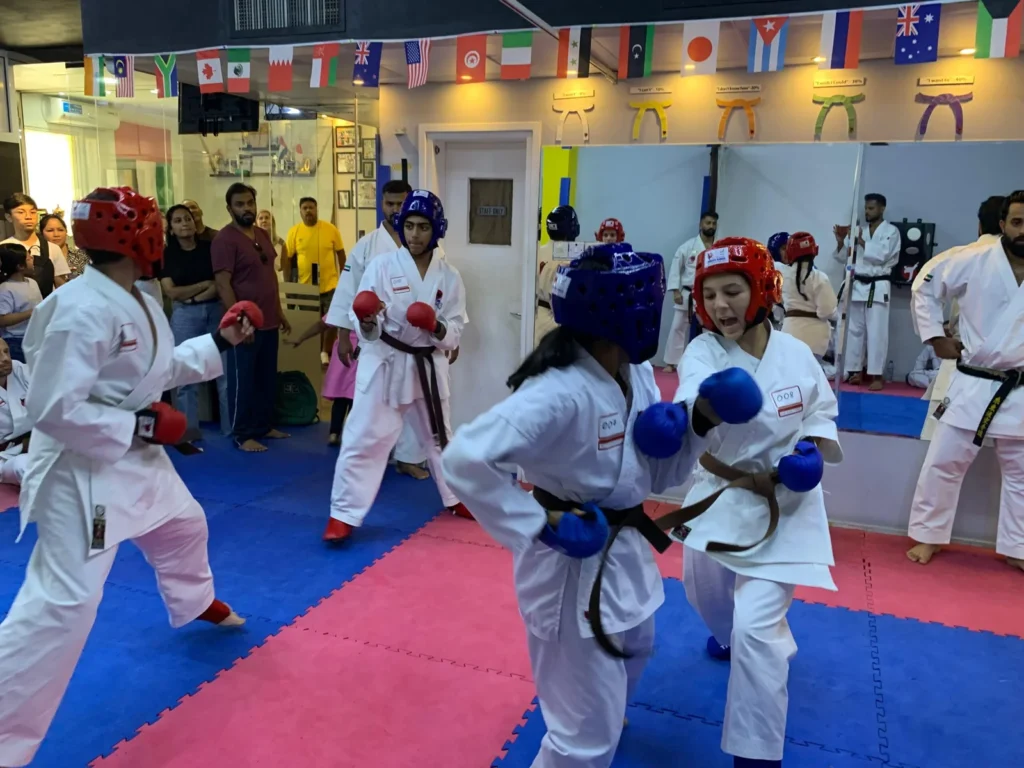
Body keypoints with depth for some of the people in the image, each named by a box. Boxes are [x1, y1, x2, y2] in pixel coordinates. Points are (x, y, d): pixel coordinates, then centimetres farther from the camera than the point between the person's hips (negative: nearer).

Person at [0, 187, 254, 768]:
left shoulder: (138, 301, 4)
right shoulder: (80, 310, -27)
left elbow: (156, 369, 18)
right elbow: (53, 410, -28)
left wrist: (219, 343, 14)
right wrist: (140, 426, -23)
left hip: (136, 457, 10)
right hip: (82, 470, -10)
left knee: (184, 525, 29)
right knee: (63, 602, -9)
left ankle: (195, 603, 60)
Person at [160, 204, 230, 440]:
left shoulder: (210, 247, 4)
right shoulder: (167, 254, 2)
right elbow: (171, 292, -6)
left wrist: (194, 297, -11)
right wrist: (205, 284, -5)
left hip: (216, 311, 1)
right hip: (185, 316, 0)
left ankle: (233, 427, 10)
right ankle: (188, 429, 12)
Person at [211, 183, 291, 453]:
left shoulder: (262, 235, 11)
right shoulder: (225, 239, -12)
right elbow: (223, 284, -17)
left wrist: (280, 312, 17)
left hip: (269, 321, 8)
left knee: (267, 378, 16)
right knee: (243, 380, 2)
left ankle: (264, 426, 29)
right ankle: (242, 435, 12)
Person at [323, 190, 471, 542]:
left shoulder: (449, 276, -2)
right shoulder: (381, 266, -9)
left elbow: (454, 332, -2)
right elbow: (366, 332, -10)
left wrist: (437, 328, -23)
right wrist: (368, 321, -32)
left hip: (428, 365, 3)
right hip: (384, 363, -3)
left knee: (439, 436, 20)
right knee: (364, 438, -5)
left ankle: (456, 497, 41)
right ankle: (343, 514, 7)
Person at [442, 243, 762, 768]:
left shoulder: (637, 374, -2)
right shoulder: (560, 393, -31)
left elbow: (656, 477, 5)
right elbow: (464, 458, -39)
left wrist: (697, 425, -11)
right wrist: (542, 523, -32)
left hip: (625, 552, 9)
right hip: (574, 564, -9)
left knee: (632, 654, 36)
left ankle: (603, 718, 69)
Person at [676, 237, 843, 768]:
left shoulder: (794, 353, -13)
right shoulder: (702, 353, -17)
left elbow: (822, 411, 5)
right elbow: (692, 399, -40)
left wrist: (813, 449, -16)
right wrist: (706, 407, -64)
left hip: (782, 504, -2)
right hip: (718, 496, 2)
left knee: (756, 628, -10)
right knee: (706, 595, 24)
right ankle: (732, 637, 63)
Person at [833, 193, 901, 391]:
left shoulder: (891, 231, 0)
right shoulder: (859, 231, 13)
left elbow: (881, 256, -14)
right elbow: (843, 257, 10)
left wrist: (860, 241, -17)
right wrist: (841, 242, -8)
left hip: (877, 287, -5)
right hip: (857, 285, 5)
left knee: (876, 332, -7)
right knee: (854, 330, 6)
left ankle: (877, 376, -5)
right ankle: (856, 372, 14)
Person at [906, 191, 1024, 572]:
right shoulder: (974, 261, -8)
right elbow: (925, 291, 3)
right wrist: (936, 338, -2)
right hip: (972, 384, -2)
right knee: (943, 462, 3)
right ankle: (928, 536, 19)